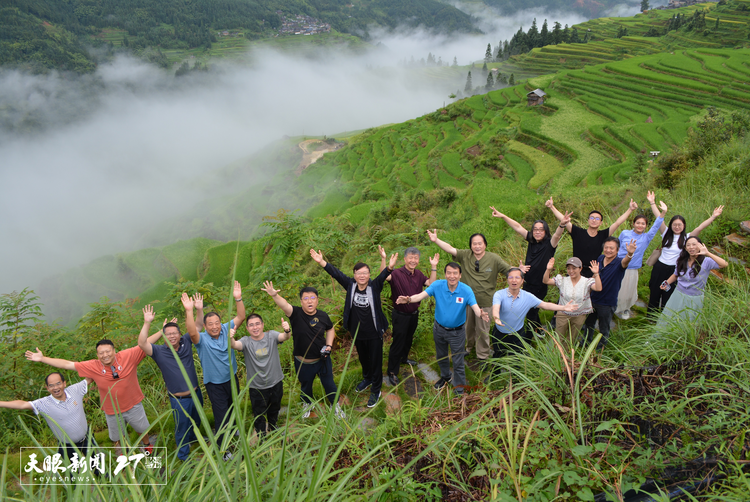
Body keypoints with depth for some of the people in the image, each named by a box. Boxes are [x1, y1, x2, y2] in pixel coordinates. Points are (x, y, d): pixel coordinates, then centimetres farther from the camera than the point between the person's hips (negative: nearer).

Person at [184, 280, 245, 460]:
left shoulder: (226, 330, -9)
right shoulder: (202, 339, -19)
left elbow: (240, 317, -17)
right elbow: (192, 332, -41)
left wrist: (238, 299, -32)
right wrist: (189, 311, -52)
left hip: (232, 378, 5)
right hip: (215, 384, -4)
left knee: (233, 407, 27)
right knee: (221, 416, 2)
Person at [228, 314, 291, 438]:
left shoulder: (271, 336, -11)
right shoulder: (246, 342, -14)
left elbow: (284, 337, -30)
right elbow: (235, 345, -34)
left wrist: (287, 331, -54)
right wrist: (231, 339, -58)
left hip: (276, 383, 2)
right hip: (256, 387, -2)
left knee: (274, 410, 27)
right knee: (259, 415, 14)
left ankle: (272, 427, 57)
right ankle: (261, 438, 41)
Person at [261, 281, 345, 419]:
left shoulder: (322, 316, -12)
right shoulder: (296, 314, -21)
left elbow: (330, 329, 8)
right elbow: (284, 304, -42)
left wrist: (329, 345, -7)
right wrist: (274, 295, -62)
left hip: (322, 360, 1)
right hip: (303, 363, -1)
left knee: (329, 384, 19)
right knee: (306, 386, 24)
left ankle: (335, 405, 47)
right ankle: (308, 404, 56)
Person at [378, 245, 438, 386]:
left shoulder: (418, 274, 2)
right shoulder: (397, 273, -21)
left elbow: (431, 284, -4)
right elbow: (385, 276, -39)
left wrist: (433, 267, -8)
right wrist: (383, 259, -51)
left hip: (414, 314, 7)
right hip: (400, 315, -7)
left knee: (408, 339, 25)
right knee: (398, 342, 0)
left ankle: (404, 358, 50)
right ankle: (392, 372, 12)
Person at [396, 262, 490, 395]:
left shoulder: (466, 290, -21)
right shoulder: (438, 285, -19)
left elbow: (475, 307, -30)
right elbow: (422, 295, -29)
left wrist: (481, 314, -53)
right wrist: (408, 299, -49)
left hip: (457, 331, -3)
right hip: (439, 329, 3)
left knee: (458, 362, 8)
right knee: (441, 357, 26)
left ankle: (459, 387, 31)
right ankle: (446, 377, 55)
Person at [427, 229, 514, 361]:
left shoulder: (493, 259, -10)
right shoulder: (465, 255, -6)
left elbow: (510, 270, -8)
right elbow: (450, 249, -13)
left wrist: (520, 270, -29)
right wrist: (436, 240, -25)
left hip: (485, 302, -2)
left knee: (482, 330, 10)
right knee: (468, 326, 21)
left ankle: (483, 356, 29)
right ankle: (469, 346, 49)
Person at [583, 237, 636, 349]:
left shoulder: (619, 263, -22)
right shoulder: (600, 259, -6)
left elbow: (625, 262, -49)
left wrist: (630, 254, -70)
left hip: (607, 303, -5)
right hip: (593, 299, 5)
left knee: (604, 329, 15)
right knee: (589, 323, 25)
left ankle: (600, 348, 40)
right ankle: (587, 342, 50)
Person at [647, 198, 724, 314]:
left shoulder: (687, 237, -4)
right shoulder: (666, 234, -3)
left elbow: (700, 228, -14)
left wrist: (713, 217, -22)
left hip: (674, 270, -1)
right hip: (660, 267, 1)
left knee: (668, 296, 11)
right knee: (655, 293, 12)